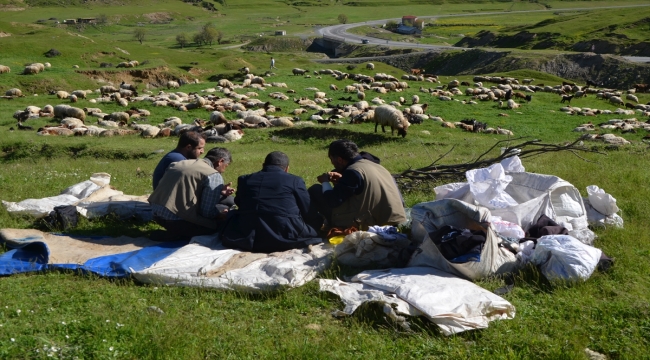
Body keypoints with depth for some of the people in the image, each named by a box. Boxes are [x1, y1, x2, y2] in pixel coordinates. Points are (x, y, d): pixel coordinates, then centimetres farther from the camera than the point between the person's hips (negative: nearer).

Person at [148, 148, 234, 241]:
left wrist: (218, 193, 23)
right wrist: (221, 211, 10)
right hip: (176, 219, -9)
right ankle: (177, 235, -6)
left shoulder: (179, 163, 18)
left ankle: (175, 232, 7)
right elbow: (207, 212, -12)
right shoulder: (214, 176, -7)